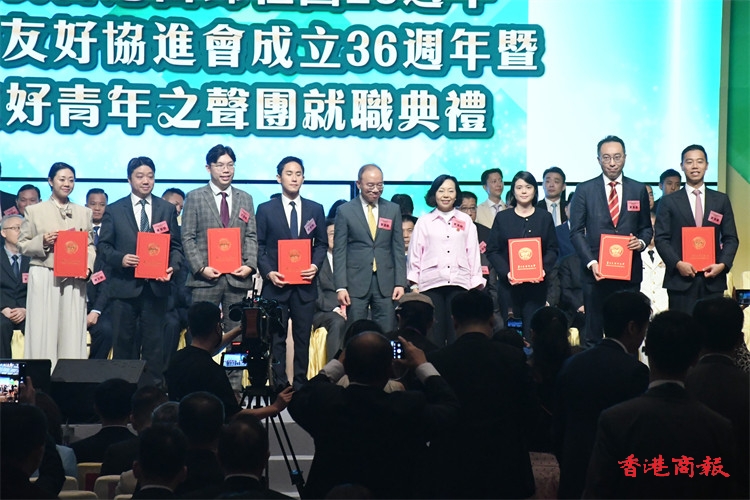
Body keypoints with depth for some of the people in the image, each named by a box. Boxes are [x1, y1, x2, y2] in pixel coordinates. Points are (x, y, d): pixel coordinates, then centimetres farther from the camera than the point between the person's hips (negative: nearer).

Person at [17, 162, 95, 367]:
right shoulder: (34, 211, 7)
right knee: (42, 332, -3)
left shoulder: (84, 212, 15)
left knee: (72, 333, 0)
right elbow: (22, 245, 6)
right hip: (43, 278, -2)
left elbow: (90, 245, 10)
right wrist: (42, 242, -12)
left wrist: (87, 266, -7)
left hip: (74, 280, 2)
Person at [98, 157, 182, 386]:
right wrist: (120, 258, -14)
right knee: (123, 342, 3)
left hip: (156, 286, 1)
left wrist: (172, 267, -10)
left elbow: (176, 246, 9)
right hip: (124, 286, 0)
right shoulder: (114, 210, 7)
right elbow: (104, 245, 5)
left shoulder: (167, 209, 10)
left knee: (154, 341, 2)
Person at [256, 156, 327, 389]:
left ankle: (301, 385, 9)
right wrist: (268, 272, -11)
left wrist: (315, 265, -7)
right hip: (276, 283, -2)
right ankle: (279, 386, 5)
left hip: (305, 283, 2)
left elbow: (322, 244, 11)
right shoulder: (265, 210, 3)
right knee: (277, 338, 1)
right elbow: (259, 246, 2)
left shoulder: (316, 209, 9)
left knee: (303, 337, 4)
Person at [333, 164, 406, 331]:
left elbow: (398, 248, 10)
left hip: (385, 284, 2)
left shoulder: (393, 209, 9)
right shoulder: (345, 211, 2)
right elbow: (339, 251, 0)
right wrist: (341, 286, -7)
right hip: (356, 284, -2)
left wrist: (400, 282, 2)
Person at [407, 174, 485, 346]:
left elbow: (473, 253, 10)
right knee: (434, 336, -2)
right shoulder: (424, 221, 8)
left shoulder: (466, 221, 10)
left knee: (457, 335, -3)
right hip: (431, 283, -1)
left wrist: (476, 284, 7)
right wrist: (414, 284, 4)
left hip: (459, 282, 1)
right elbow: (415, 253, 8)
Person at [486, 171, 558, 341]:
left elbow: (553, 250, 6)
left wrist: (544, 269, -12)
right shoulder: (502, 218, 8)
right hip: (508, 283, 0)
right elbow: (492, 250, 3)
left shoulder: (545, 218, 10)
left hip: (536, 284, 0)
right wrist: (506, 272, -12)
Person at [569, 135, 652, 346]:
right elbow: (576, 232, 1)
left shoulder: (638, 190, 9)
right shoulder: (584, 190, 3)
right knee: (593, 332, 1)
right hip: (596, 271, -1)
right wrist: (591, 262, -11)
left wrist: (641, 241, -7)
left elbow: (646, 227, 16)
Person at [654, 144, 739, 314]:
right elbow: (661, 239, 1)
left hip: (713, 278, 2)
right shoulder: (669, 202, 7)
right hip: (681, 279, -2)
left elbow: (731, 238, 10)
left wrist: (723, 264, -6)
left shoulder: (721, 200, 12)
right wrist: (678, 263, -13)